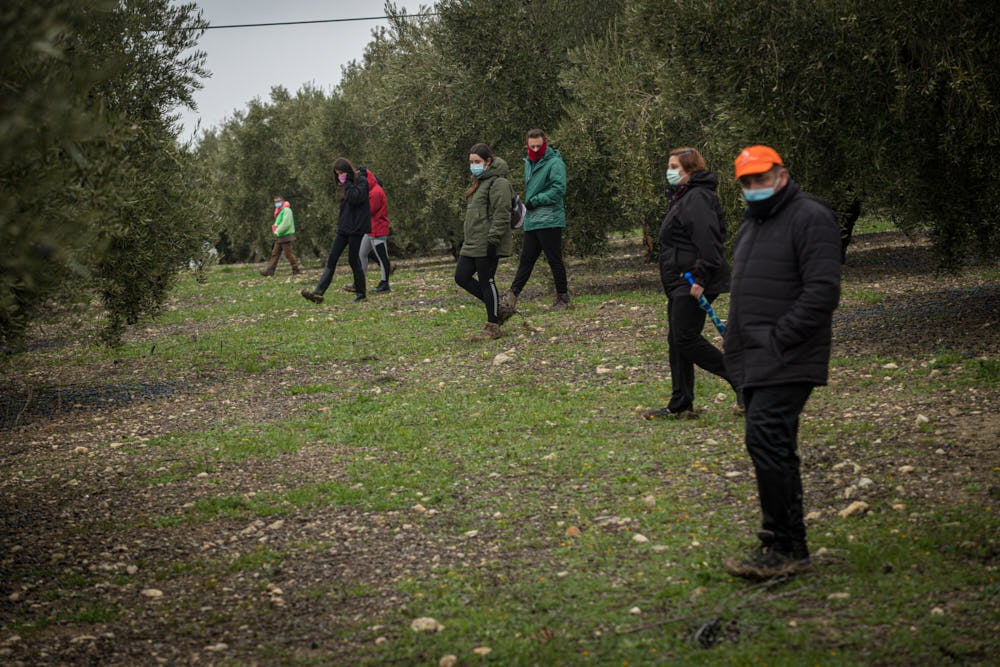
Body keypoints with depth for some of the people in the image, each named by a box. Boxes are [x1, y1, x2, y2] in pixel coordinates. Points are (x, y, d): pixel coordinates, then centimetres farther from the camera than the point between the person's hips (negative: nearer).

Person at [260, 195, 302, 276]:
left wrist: (277, 232, -19)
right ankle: (270, 270, 7)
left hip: (285, 236, -10)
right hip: (279, 237, 10)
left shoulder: (286, 210, -13)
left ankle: (297, 269, 6)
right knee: (275, 253, 7)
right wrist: (275, 231, 9)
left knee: (288, 253, -4)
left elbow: (286, 224, -23)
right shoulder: (279, 211, 17)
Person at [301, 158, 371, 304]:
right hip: (343, 227, 8)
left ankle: (361, 293, 11)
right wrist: (340, 222, 15)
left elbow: (355, 198, -22)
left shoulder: (361, 181, -7)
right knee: (331, 259, -2)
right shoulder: (344, 185, 18)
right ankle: (318, 293, -10)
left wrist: (347, 183, -14)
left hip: (356, 227, -8)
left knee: (353, 259, -4)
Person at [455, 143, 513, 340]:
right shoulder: (479, 182, 20)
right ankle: (496, 306, 17)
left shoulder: (498, 183, -12)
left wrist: (493, 240, -24)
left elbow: (501, 215, -19)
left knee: (486, 282, -5)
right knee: (461, 277, 7)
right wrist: (466, 238, 25)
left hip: (487, 246, -10)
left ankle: (493, 327, 4)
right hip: (472, 244, 10)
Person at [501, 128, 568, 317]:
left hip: (549, 221, -8)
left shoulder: (555, 163, -8)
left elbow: (559, 189, -19)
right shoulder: (529, 163, 19)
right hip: (531, 222, 8)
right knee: (526, 260, 6)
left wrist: (534, 202, -16)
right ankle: (511, 298, 3)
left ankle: (563, 297, 8)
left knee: (554, 260, -1)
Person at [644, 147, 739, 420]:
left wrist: (700, 280, -27)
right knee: (676, 341, 10)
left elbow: (708, 242, -24)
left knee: (686, 339, -11)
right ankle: (681, 405, 13)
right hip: (680, 284, 11)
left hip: (693, 282, -11)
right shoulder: (682, 196, 20)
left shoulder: (698, 198, -15)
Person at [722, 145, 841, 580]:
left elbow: (822, 291, -18)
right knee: (775, 450, 12)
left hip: (785, 363, -9)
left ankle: (785, 549, -12)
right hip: (755, 363, 9)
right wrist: (738, 345, 16)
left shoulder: (809, 218, -8)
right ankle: (784, 546, 19)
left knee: (767, 442, -17)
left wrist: (779, 340, -19)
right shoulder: (751, 225, 22)